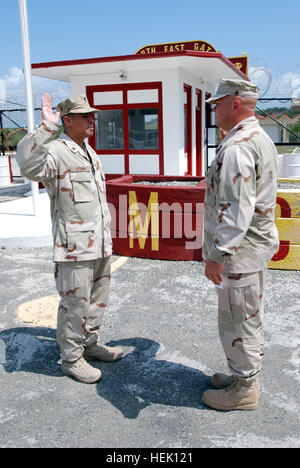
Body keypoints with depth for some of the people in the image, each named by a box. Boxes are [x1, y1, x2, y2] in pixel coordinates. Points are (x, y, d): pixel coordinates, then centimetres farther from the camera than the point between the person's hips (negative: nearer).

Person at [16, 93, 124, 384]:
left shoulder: (89, 152, 15)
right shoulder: (55, 151, -13)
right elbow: (29, 167, -37)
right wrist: (46, 128, -43)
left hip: (100, 242, 9)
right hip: (74, 245, -9)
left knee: (97, 297, 19)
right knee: (75, 302, 2)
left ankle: (90, 343, 37)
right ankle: (71, 358, 19)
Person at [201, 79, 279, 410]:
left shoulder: (237, 147, -21)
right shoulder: (262, 139, 13)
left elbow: (236, 208, -27)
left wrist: (217, 254, -24)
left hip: (240, 249, -11)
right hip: (259, 244, 11)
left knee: (237, 320, 3)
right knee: (250, 317, 20)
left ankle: (243, 390, 19)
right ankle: (244, 375, 36)